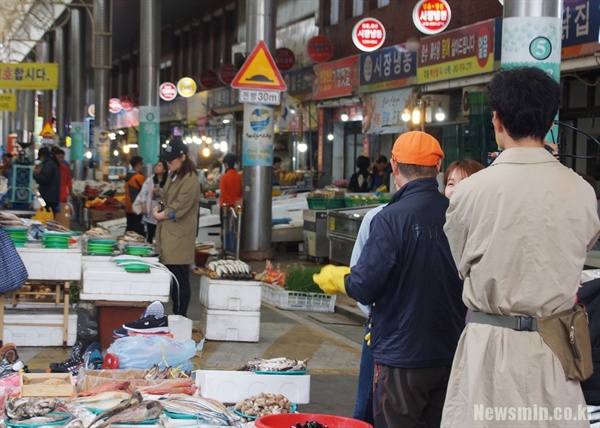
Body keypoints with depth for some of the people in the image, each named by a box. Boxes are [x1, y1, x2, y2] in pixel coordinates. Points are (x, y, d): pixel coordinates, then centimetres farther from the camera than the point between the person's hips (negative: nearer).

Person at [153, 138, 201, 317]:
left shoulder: (190, 179, -13)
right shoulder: (173, 176, 16)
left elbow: (179, 209, -15)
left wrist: (161, 215, -4)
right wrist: (158, 208, 4)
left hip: (180, 237, -9)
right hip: (168, 235, 9)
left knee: (180, 278, -5)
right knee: (172, 277, 10)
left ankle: (180, 317, 1)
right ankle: (175, 314, 16)